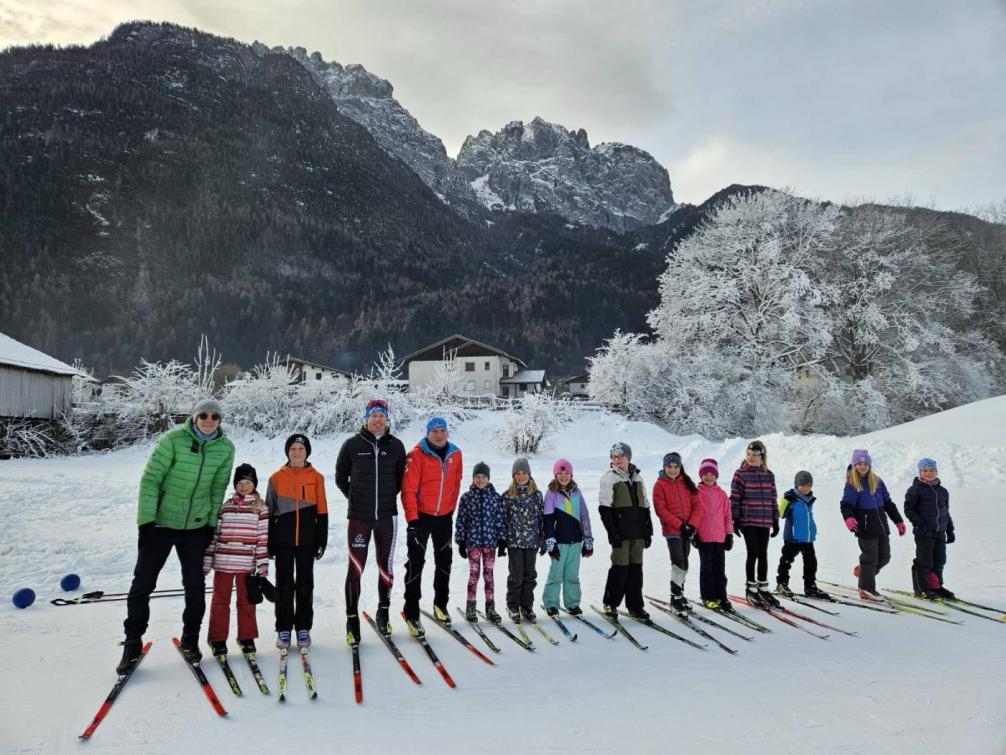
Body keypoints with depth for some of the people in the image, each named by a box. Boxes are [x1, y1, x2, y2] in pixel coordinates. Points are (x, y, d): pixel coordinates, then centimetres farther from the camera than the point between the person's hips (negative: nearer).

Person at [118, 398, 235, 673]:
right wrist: (146, 520, -16)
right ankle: (132, 644, 21)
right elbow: (150, 479, -13)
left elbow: (218, 489, 5)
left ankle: (190, 639, 26)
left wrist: (212, 524, 5)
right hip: (160, 523, -3)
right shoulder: (173, 440, -16)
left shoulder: (225, 449, -5)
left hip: (196, 526, 3)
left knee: (195, 585, 8)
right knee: (143, 583, 4)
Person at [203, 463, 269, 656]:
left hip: (247, 564, -1)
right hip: (223, 562, 1)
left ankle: (246, 637, 21)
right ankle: (217, 639, 19)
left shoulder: (260, 508, 0)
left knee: (246, 601, 8)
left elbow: (263, 538, -1)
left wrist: (262, 564, -6)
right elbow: (213, 535, 8)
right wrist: (206, 562, 6)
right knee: (220, 600, 8)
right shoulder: (225, 506, 5)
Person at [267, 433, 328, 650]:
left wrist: (322, 540, -1)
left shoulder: (316, 478, 2)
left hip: (307, 540, 0)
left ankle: (303, 628, 16)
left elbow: (322, 512, 3)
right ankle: (283, 629, 14)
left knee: (305, 584, 7)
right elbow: (269, 512, 6)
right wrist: (269, 542, 3)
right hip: (283, 540, 0)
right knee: (284, 585, 6)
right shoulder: (277, 478, 4)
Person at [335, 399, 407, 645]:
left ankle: (383, 612, 28)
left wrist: (387, 497, 7)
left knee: (386, 566, 11)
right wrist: (356, 497, 5)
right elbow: (340, 477, 8)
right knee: (355, 568, -3)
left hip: (387, 516, 2)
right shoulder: (352, 445, -2)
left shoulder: (396, 446, 2)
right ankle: (352, 620, 8)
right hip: (358, 517, -2)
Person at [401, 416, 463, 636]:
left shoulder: (455, 454, 2)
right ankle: (411, 613, 5)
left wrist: (451, 509, 14)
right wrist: (412, 518, -20)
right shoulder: (417, 455, -13)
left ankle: (440, 605, 31)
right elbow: (408, 489, -16)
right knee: (415, 563, -3)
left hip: (444, 517, 5)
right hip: (421, 516, -5)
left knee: (444, 562, 14)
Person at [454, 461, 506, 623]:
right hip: (473, 541, -1)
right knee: (474, 573, 2)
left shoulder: (496, 497, 3)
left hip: (490, 542, 1)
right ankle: (470, 607, 14)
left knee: (488, 573, 6)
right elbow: (461, 521, 1)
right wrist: (461, 542, -1)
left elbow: (500, 520, 5)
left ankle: (490, 606, 15)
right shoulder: (466, 497, 0)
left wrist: (502, 541, 2)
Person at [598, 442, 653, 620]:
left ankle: (635, 605, 16)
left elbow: (645, 507, 19)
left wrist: (648, 531, 12)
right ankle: (610, 604, 7)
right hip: (621, 533, -5)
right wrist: (613, 532, -15)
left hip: (638, 532, 5)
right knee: (620, 568, -6)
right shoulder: (609, 477, -2)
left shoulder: (637, 478, 15)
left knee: (636, 568, 7)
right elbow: (604, 508, -8)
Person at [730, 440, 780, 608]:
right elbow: (734, 498, -7)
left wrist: (775, 521, 12)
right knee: (753, 553, -3)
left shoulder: (769, 475, 9)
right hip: (747, 521, -4)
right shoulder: (741, 474, -5)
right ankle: (751, 589, 8)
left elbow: (773, 499, 13)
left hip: (764, 521, 4)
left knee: (763, 555, 9)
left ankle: (763, 588, 20)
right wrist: (735, 520, -11)